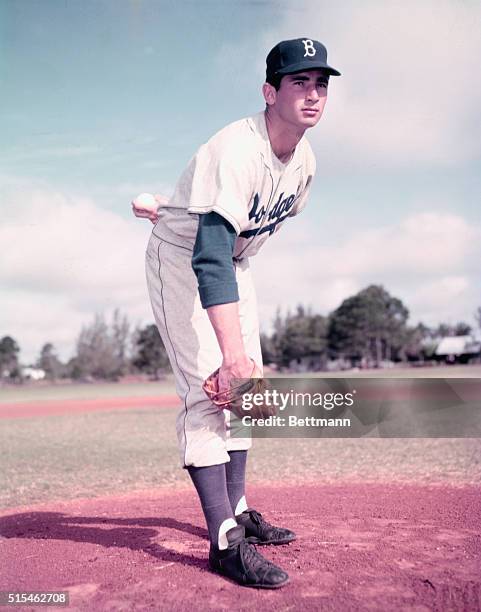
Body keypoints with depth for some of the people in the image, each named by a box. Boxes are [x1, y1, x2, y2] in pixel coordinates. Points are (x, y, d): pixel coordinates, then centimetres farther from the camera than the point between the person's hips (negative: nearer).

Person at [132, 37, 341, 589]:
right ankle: (225, 541, -14)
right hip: (181, 258, -8)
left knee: (245, 388, 8)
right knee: (209, 387, -17)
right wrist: (231, 349, -48)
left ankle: (237, 512, 20)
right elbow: (210, 257, -41)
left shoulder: (304, 162, -6)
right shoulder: (237, 150, -32)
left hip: (233, 261, 8)